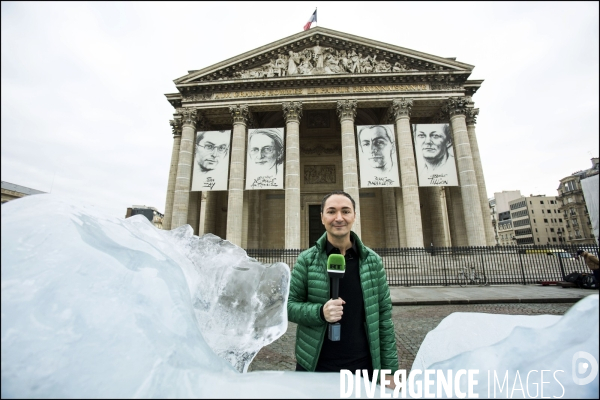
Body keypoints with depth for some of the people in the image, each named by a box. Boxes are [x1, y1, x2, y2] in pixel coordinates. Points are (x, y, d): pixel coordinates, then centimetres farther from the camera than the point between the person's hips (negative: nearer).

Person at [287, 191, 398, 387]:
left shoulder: (372, 260, -4)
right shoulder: (307, 260, -9)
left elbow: (384, 316, 0)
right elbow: (289, 305, -6)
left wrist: (389, 368, 0)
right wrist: (319, 312, -23)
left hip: (363, 366, 2)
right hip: (315, 366, -1)